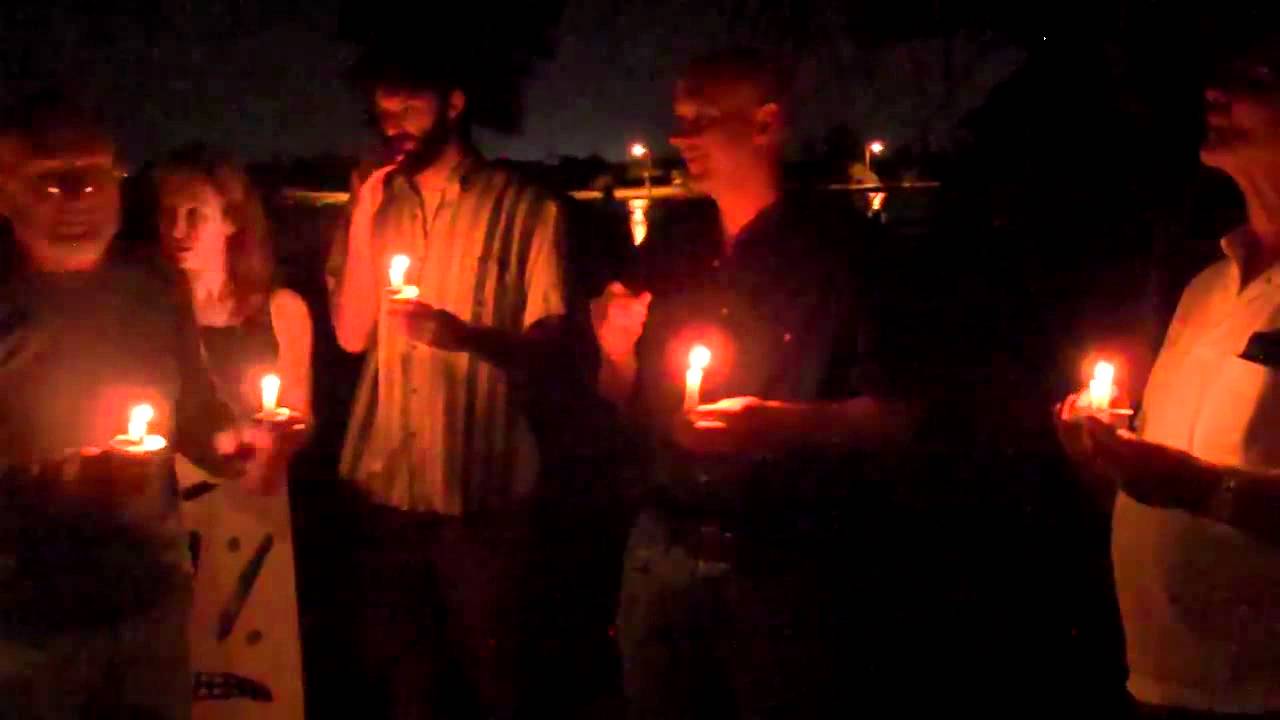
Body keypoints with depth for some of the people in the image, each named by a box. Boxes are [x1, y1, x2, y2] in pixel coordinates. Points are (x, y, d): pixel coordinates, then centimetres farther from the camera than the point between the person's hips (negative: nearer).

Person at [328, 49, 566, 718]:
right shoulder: (376, 203, 9)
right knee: (393, 666, 15)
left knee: (486, 666, 8)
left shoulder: (523, 207, -4)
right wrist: (365, 218, -6)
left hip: (480, 484, -4)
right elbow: (352, 333, 2)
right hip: (386, 479, 4)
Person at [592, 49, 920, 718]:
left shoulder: (841, 250, -9)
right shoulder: (666, 253, 6)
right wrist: (616, 353, -7)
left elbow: (894, 414, -10)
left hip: (781, 563, -4)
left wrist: (777, 421, -23)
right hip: (663, 549, 4)